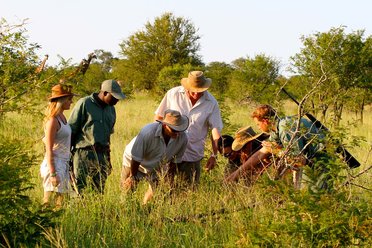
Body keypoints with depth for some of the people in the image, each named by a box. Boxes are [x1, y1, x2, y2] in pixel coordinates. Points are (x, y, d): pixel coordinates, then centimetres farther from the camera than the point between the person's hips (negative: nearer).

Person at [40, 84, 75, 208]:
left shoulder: (62, 117, 11)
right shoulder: (53, 121, -15)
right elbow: (49, 150, -17)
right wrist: (52, 174, -20)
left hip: (64, 163, 9)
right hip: (54, 164, -9)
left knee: (61, 196, 10)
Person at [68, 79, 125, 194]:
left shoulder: (111, 109, 14)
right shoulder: (84, 104, -7)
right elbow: (71, 130, -6)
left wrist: (108, 158, 21)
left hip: (102, 155, 6)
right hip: (84, 154, -6)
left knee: (99, 191, 7)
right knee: (78, 190, -9)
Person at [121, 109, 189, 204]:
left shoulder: (183, 138, -27)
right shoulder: (148, 132, -41)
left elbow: (176, 160, -8)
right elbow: (136, 157, -27)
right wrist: (133, 176, -15)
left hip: (156, 167, 4)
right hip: (134, 163, -4)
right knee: (128, 189, 3)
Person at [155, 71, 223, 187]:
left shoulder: (211, 103, -4)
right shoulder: (173, 94, -5)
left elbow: (216, 130, -3)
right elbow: (159, 116, 5)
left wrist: (214, 155, -9)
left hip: (192, 155, 1)